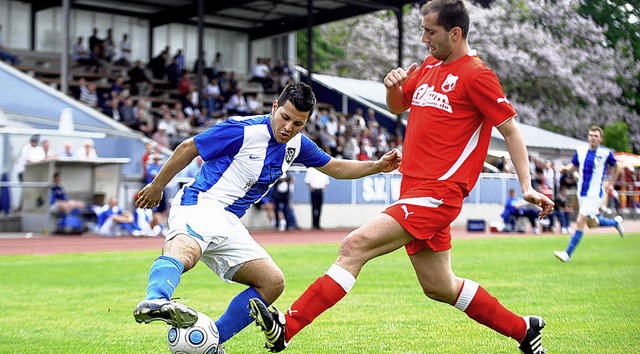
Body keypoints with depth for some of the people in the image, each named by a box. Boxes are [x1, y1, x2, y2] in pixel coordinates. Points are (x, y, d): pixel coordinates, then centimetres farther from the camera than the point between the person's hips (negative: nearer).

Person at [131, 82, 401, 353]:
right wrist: (157, 186, 6)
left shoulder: (296, 144, 9)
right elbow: (188, 148, -3)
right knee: (184, 250, -41)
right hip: (199, 203, -8)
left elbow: (336, 168, 24)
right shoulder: (244, 131, -13)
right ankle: (154, 302, -71)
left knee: (273, 282, 0)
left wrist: (377, 166, 11)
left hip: (228, 224, 8)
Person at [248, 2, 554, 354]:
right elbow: (397, 106, 26)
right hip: (415, 190, 9)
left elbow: (510, 130, -6)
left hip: (436, 194, -9)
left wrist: (526, 186, -11)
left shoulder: (475, 75, -9)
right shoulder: (429, 66, 14)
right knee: (440, 288, 16)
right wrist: (393, 85, 3)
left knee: (355, 245, -20)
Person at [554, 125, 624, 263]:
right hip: (582, 193, 6)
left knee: (580, 222, -14)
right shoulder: (580, 151, 2)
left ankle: (568, 254, -12)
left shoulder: (606, 153, -7)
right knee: (592, 224, 17)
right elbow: (574, 166, 13)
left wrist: (611, 184, 7)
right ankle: (615, 222, 45)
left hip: (594, 194, -6)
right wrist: (567, 168, -9)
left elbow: (616, 167, 9)